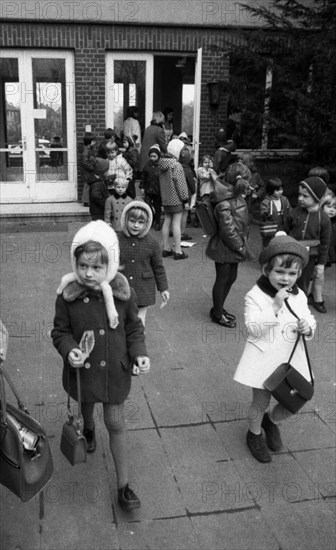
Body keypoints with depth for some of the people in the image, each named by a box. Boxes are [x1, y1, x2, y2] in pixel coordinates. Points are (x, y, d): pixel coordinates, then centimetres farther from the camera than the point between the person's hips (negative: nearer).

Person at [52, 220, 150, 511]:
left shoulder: (122, 291, -15)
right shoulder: (68, 294, -18)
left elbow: (134, 327, -2)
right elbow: (60, 331, -7)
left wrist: (140, 353, -17)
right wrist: (69, 350, -26)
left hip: (115, 370, -1)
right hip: (83, 368, 1)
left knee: (116, 423, 5)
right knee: (86, 405, 28)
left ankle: (123, 484, 18)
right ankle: (88, 428, 66)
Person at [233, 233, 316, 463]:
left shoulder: (299, 296, 0)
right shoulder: (255, 296, -15)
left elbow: (309, 320, 12)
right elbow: (253, 329, -22)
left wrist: (308, 327, -13)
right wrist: (275, 306, -29)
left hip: (290, 360, 4)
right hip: (264, 360, -4)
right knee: (261, 403, 11)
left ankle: (272, 421, 44)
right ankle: (255, 434, 41)